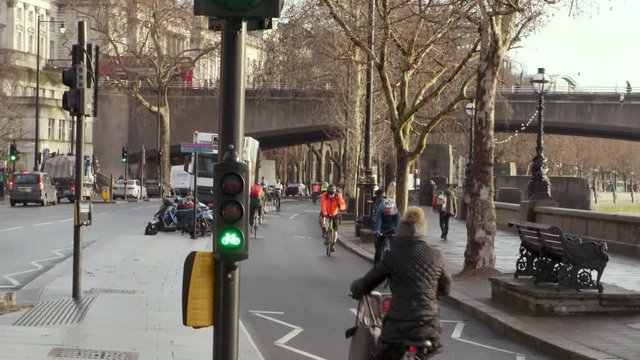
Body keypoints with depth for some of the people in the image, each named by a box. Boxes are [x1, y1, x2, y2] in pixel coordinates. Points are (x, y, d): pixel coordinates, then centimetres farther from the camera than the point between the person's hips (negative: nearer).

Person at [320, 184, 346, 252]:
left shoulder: (338, 196, -26)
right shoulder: (324, 196, -28)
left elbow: (343, 205, -35)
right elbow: (323, 206, -39)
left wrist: (341, 207, -59)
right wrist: (324, 214, -56)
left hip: (334, 214, 1)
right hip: (326, 212, -1)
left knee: (335, 229, -1)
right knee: (321, 218, -33)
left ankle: (333, 244, 12)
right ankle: (324, 230, -8)